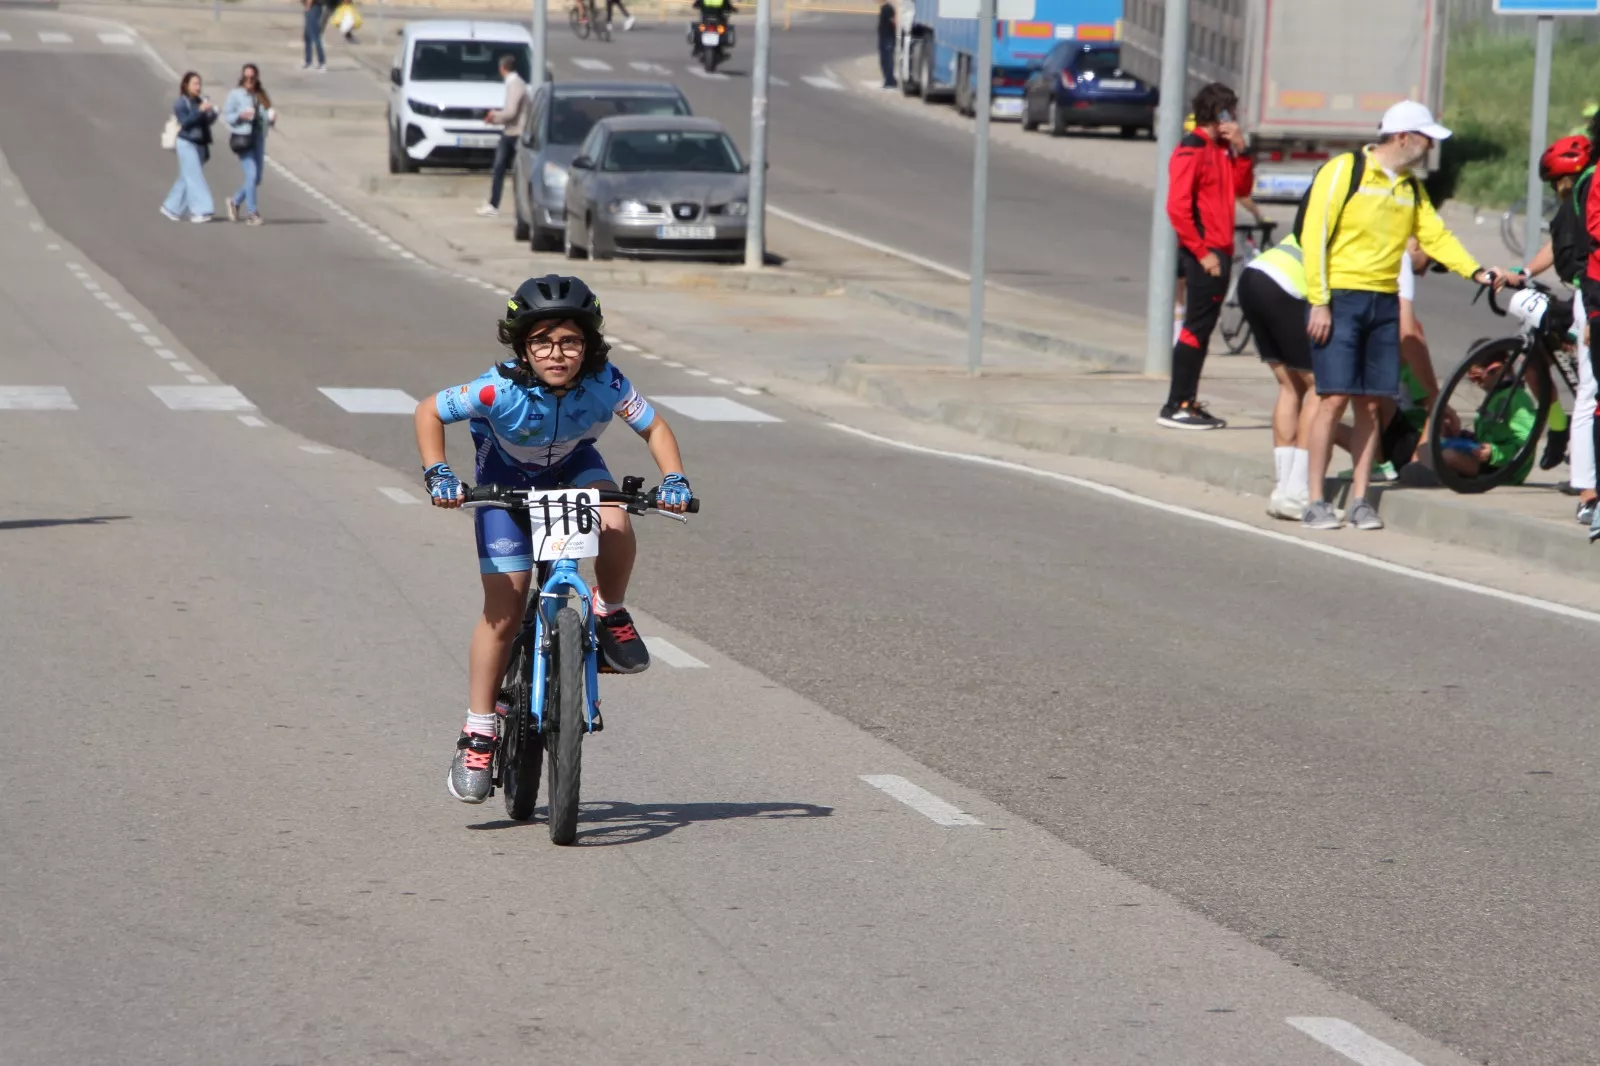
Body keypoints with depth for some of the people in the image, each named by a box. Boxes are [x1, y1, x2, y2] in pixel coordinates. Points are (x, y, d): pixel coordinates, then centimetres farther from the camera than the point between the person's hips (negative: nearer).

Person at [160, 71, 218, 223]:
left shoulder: (200, 102, 11)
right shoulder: (180, 103, -7)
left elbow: (207, 122, 12)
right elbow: (185, 122, -17)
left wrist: (212, 113, -8)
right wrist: (200, 111, -24)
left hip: (200, 144, 7)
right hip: (186, 144, -7)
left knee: (187, 178, 11)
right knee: (194, 177, -9)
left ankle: (171, 207, 22)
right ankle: (199, 210, -9)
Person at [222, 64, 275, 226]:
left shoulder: (261, 95, 13)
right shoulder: (235, 94, -2)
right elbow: (226, 116, -2)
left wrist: (271, 117, -2)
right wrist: (240, 115, -19)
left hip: (258, 138, 6)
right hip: (242, 138, -6)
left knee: (256, 178, 8)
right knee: (251, 175, -14)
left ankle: (235, 201, 31)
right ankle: (251, 213, -7)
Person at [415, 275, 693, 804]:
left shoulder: (606, 384, -28)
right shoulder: (501, 390, -33)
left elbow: (654, 427, -12)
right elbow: (429, 412, -19)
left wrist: (673, 479, -28)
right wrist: (437, 473, -31)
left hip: (573, 468, 2)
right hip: (506, 478, -2)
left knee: (615, 525, -33)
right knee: (503, 611, -7)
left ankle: (609, 616, -3)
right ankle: (478, 735, 5)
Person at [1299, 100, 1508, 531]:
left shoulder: (1411, 188, 15)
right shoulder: (1344, 171, -6)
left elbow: (1435, 235, 12)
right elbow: (1314, 234, -10)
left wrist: (1476, 271, -4)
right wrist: (1319, 301, -14)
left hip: (1384, 304, 6)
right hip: (1339, 300, -6)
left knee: (1371, 403, 4)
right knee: (1335, 398, -10)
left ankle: (1360, 500, 11)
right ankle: (1315, 501, -5)